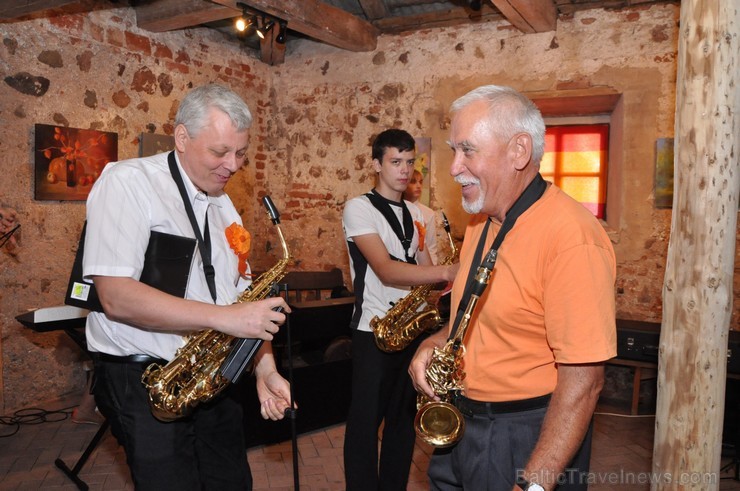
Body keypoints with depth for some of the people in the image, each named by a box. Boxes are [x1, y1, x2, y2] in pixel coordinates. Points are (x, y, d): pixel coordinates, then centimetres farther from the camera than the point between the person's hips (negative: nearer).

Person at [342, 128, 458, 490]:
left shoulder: (415, 213, 13)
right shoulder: (359, 208, -10)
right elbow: (385, 270, -23)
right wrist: (447, 272, -34)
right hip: (374, 331, -6)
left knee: (404, 417, 15)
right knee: (366, 420, 3)